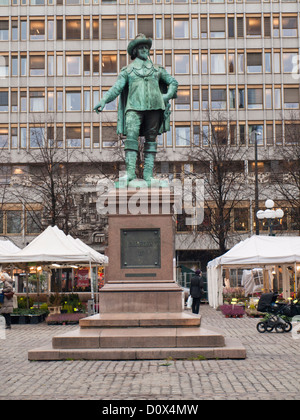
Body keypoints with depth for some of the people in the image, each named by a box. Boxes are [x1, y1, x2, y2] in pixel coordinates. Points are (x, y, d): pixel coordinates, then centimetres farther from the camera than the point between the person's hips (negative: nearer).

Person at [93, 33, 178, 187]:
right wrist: (103, 101, -8)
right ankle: (130, 172, -21)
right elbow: (116, 88, 7)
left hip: (154, 107, 2)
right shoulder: (127, 70, 17)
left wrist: (167, 95, 7)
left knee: (151, 139, -1)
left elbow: (173, 82, 27)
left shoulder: (157, 69, 22)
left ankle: (148, 174, 0)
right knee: (131, 136, -18)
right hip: (134, 107, -2)